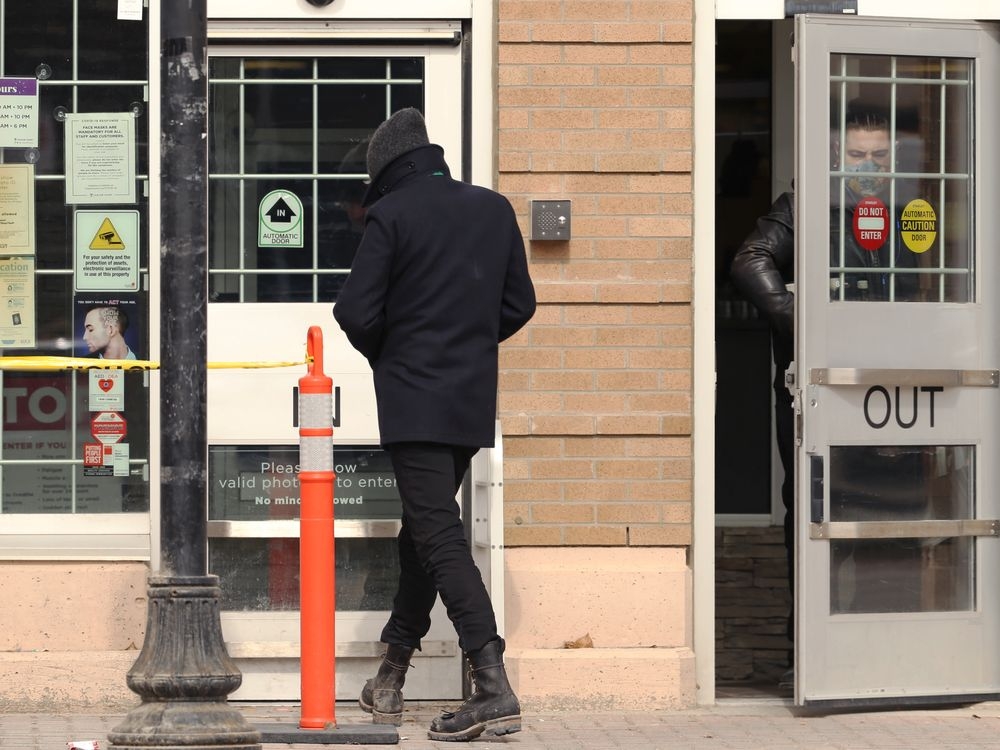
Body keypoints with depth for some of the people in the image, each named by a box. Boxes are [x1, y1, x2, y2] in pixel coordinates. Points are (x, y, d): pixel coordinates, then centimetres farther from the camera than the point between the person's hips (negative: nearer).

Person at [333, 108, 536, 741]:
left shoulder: (391, 213, -8)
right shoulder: (494, 209, 9)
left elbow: (356, 313, -10)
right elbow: (519, 304, 12)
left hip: (414, 398, -6)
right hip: (474, 399, 6)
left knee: (438, 535, -9)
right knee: (425, 528, 17)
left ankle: (494, 687, -21)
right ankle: (391, 677, 25)